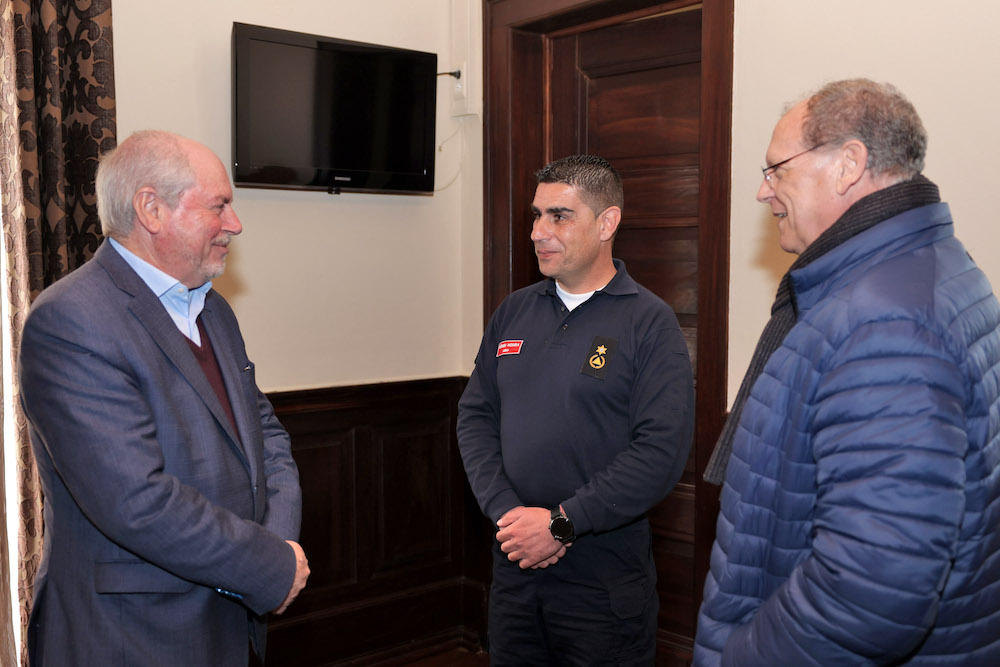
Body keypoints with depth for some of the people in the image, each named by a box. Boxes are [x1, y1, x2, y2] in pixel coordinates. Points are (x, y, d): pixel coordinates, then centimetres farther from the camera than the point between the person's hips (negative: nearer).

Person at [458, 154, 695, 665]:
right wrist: (507, 511, -9)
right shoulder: (513, 312, 7)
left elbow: (662, 450, -17)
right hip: (513, 566, 5)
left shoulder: (649, 323, -9)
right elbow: (475, 416, 6)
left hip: (606, 579, -4)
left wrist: (561, 523, -18)